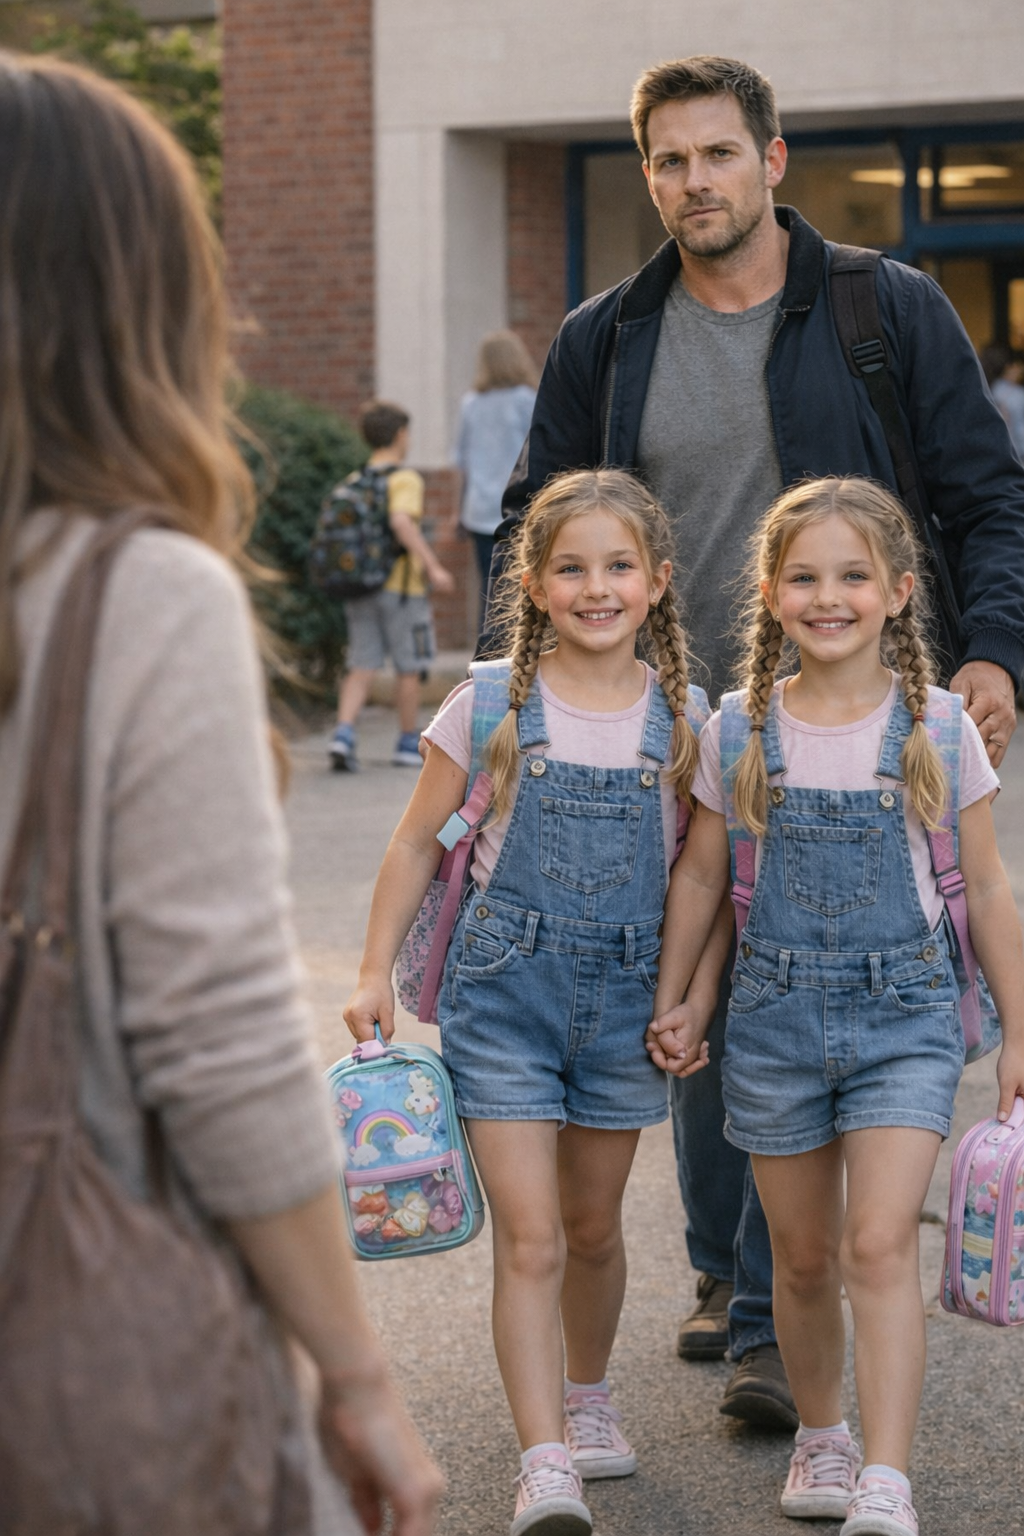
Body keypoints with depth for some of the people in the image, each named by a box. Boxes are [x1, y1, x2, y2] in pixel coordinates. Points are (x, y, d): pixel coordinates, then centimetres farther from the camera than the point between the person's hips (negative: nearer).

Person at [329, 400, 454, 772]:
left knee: (361, 666, 4)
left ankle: (344, 732, -13)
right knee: (409, 668, 7)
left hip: (358, 587, 5)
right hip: (400, 587, -5)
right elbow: (401, 521, -26)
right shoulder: (405, 479, -9)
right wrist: (433, 566, -26)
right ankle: (408, 743, 15)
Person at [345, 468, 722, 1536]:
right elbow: (418, 842, 2)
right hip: (505, 989, -2)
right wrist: (376, 971, -1)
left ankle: (586, 1398, 40)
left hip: (625, 996, 2)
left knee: (592, 1228, 16)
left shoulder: (683, 718, 0)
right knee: (528, 1237, -8)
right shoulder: (492, 707, -5)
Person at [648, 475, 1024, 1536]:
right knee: (803, 1256, 13)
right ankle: (820, 1439, 33)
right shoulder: (739, 730, -1)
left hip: (904, 1016, -2)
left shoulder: (937, 727, -4)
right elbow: (700, 872, 11)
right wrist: (671, 1002, 11)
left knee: (880, 1245, -15)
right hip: (776, 1015, 2)